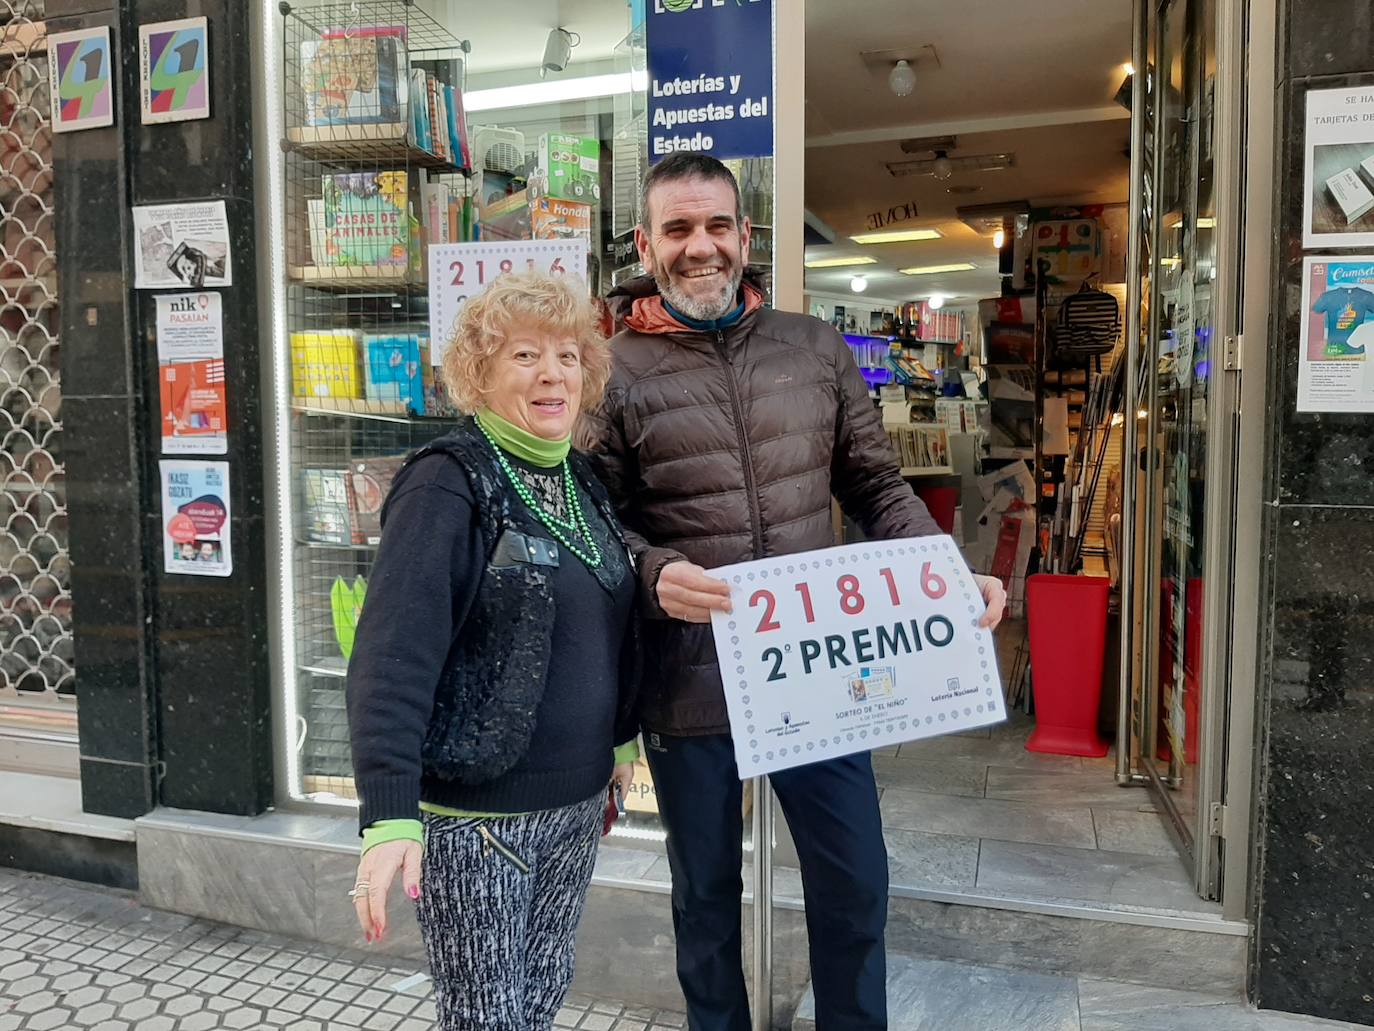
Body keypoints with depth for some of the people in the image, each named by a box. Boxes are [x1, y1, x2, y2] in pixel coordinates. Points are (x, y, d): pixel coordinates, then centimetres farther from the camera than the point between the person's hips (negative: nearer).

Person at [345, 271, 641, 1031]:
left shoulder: (583, 483, 8)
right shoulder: (448, 486, -15)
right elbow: (393, 655, -24)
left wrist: (622, 739, 20)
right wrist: (389, 814, -29)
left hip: (576, 802, 7)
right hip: (475, 811, -7)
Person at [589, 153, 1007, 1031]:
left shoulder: (818, 349, 5)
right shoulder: (615, 372, -4)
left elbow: (878, 485, 8)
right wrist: (654, 574, -24)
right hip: (689, 688, -2)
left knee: (857, 886, 15)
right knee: (707, 893, 18)